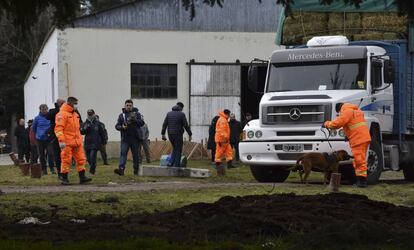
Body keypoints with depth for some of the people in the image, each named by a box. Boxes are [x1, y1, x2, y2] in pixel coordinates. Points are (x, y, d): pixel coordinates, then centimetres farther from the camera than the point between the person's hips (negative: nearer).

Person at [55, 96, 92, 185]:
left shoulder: (75, 114, 19)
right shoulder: (62, 114, -10)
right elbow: (58, 128, -17)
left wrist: (80, 139, 23)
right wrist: (61, 140, -25)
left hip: (77, 142, 8)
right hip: (67, 143, -8)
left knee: (81, 159, 5)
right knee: (66, 160, -3)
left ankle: (82, 177, 9)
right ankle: (64, 178, 4)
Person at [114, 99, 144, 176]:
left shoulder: (137, 114, 6)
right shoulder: (122, 115, 11)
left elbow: (142, 123, -6)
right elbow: (117, 126, 9)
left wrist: (135, 120, -23)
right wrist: (122, 127, -12)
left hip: (135, 138, 0)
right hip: (125, 138, 0)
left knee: (135, 154, 6)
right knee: (123, 153, -13)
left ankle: (136, 170, 15)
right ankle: (121, 169, -25)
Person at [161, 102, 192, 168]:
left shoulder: (169, 113, 7)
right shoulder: (181, 114, -7)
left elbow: (164, 124, 5)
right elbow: (186, 125, -10)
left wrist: (163, 134, 9)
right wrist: (190, 135, -3)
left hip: (170, 134, 5)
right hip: (178, 134, -5)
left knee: (175, 148, 21)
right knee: (178, 150, 6)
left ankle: (171, 163, 11)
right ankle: (176, 164, 3)